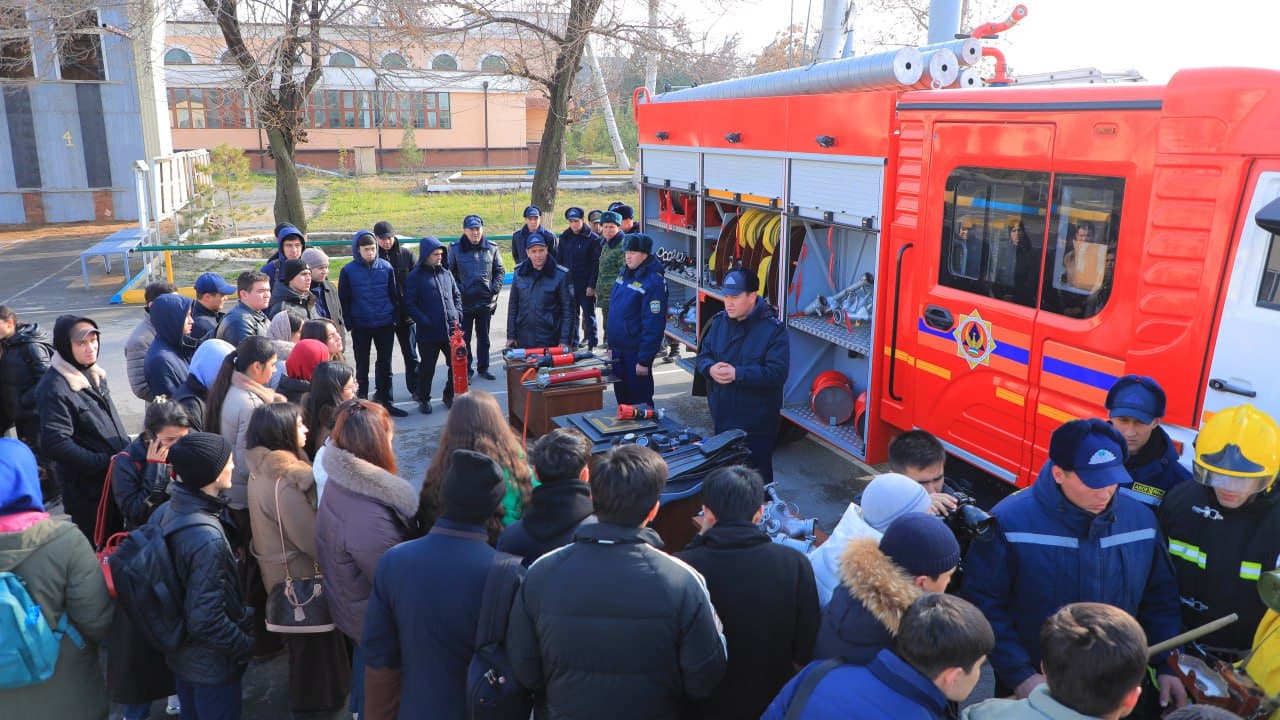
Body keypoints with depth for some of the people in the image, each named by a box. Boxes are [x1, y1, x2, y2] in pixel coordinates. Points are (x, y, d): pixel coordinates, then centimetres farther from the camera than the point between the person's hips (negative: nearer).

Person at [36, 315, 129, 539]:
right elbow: (55, 444, -25)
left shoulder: (93, 374, 6)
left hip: (116, 477, 8)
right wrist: (105, 462, -23)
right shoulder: (54, 388, -20)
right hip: (86, 489, -8)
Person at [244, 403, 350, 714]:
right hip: (298, 574, -9)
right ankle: (316, 699, 34)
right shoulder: (283, 480, -32)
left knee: (301, 638, 28)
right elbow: (311, 539, -29)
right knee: (312, 640, 14)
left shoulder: (263, 469, -3)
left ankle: (306, 693, 48)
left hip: (279, 567, 9)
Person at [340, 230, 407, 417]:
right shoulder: (348, 271, -8)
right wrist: (349, 323, -5)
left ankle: (384, 401, 21)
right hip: (361, 326, -2)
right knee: (362, 366, 11)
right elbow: (344, 300, -2)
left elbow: (394, 294, 5)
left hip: (385, 324, 2)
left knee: (385, 364, 10)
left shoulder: (386, 267, -2)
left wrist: (395, 317, 2)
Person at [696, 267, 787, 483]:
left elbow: (777, 373, -23)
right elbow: (703, 355, 10)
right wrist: (711, 368, -14)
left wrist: (737, 374, -27)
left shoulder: (773, 329, -15)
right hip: (722, 417, 6)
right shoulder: (718, 321, 4)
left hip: (757, 424, -5)